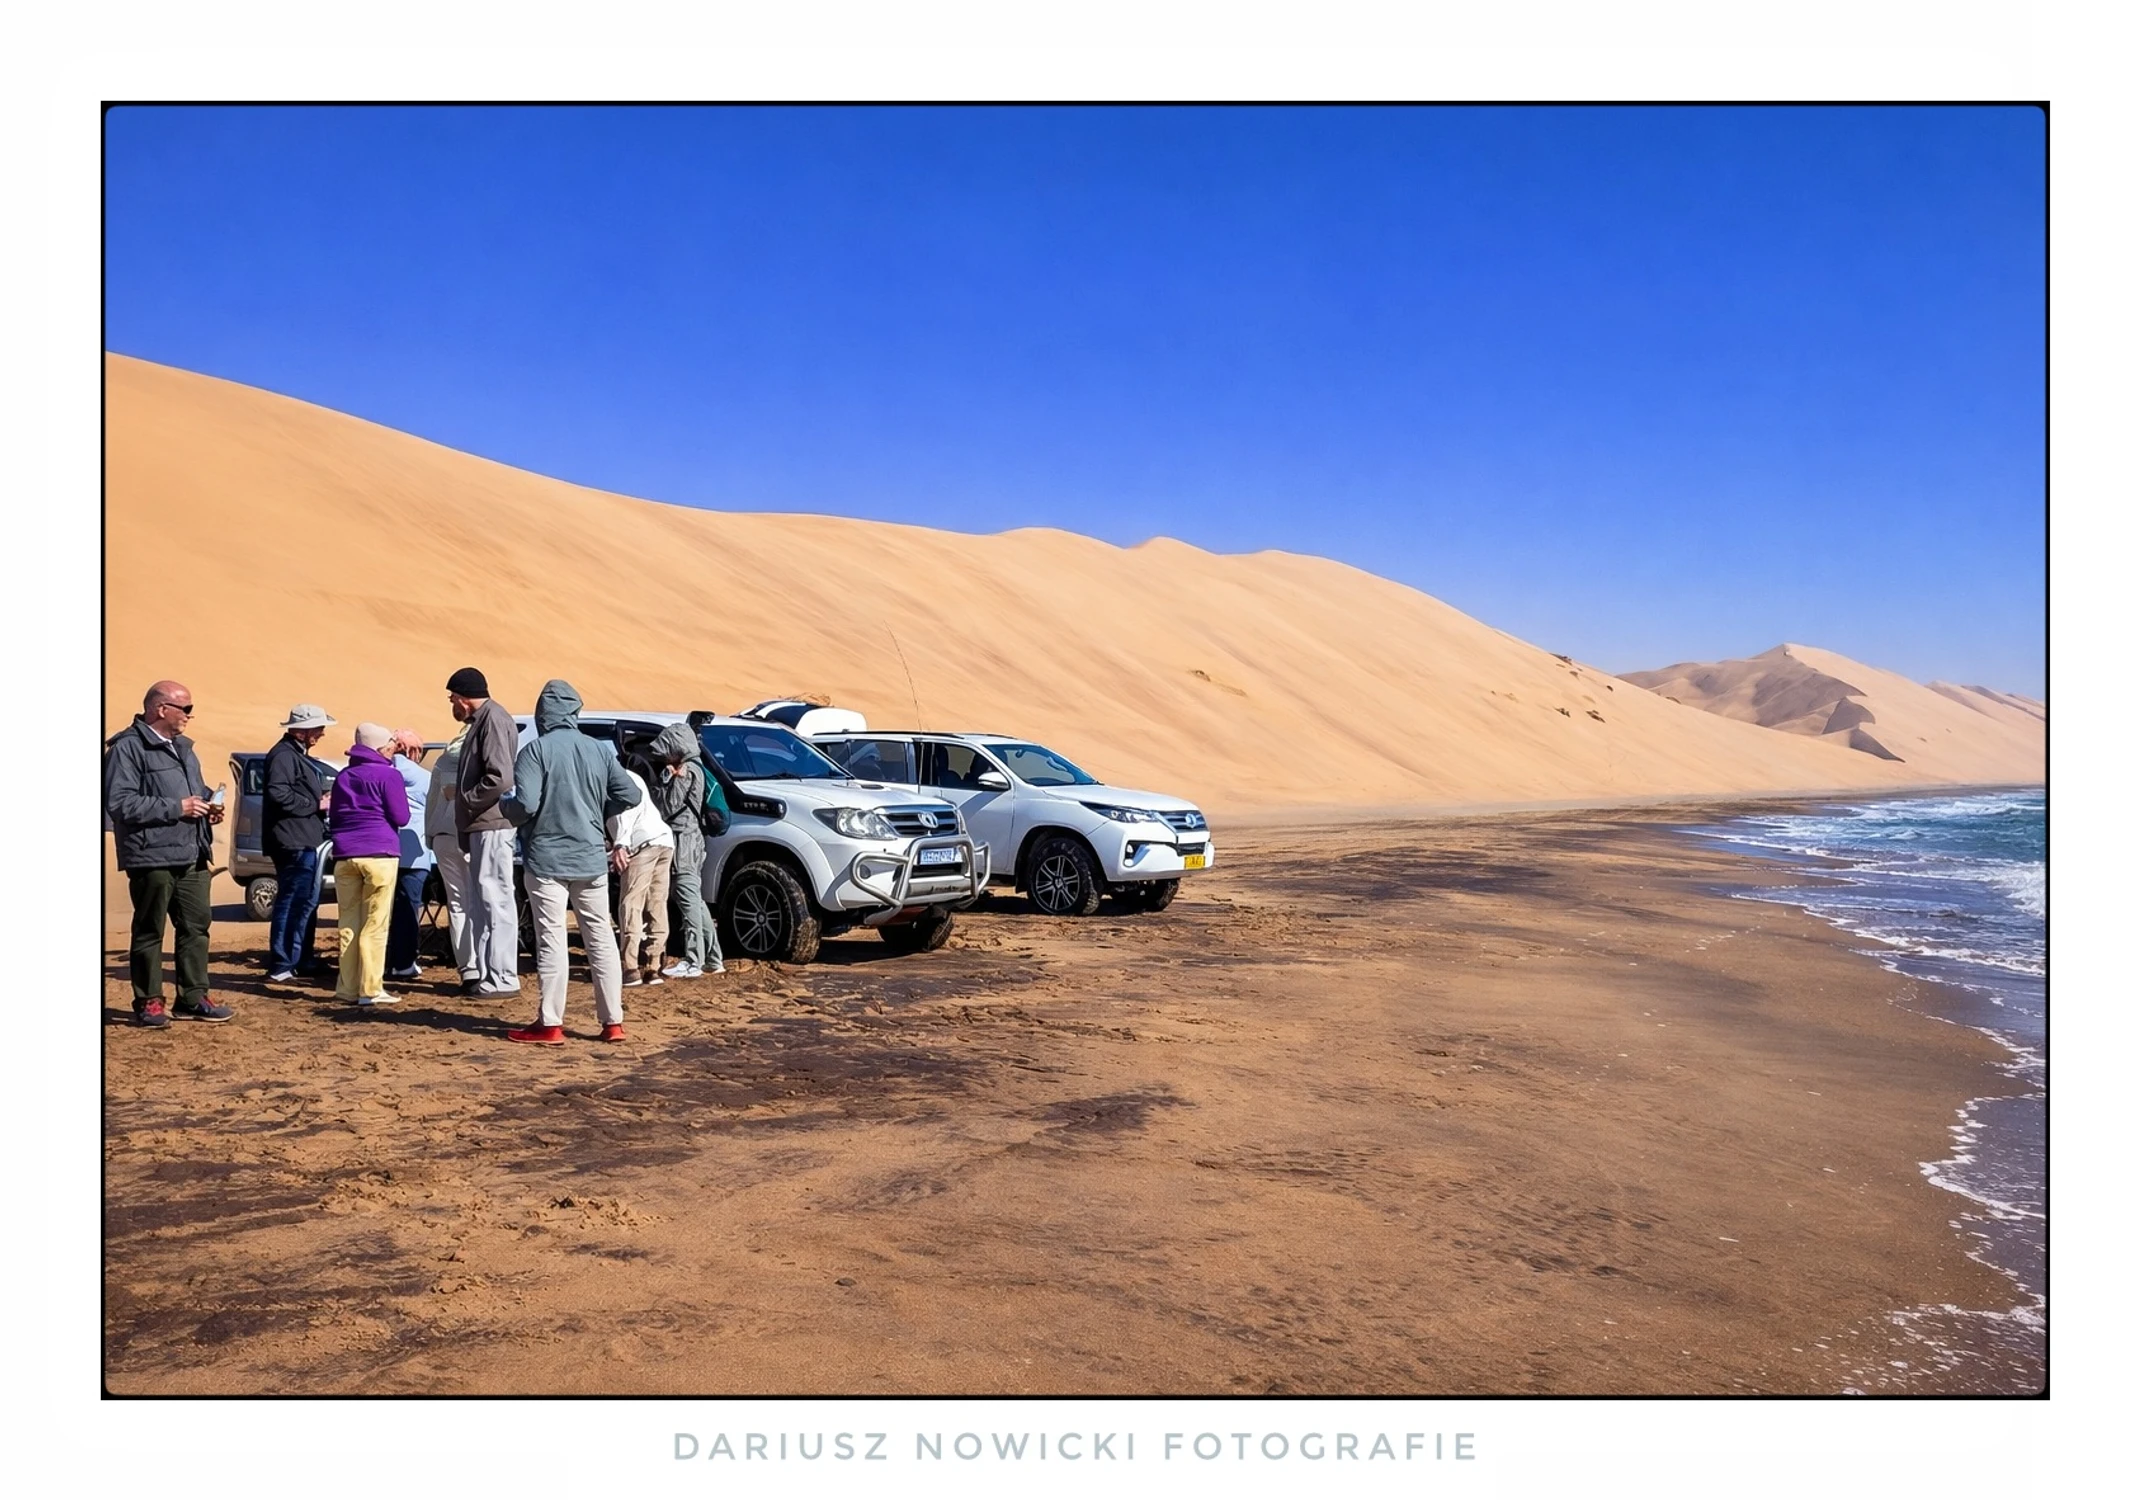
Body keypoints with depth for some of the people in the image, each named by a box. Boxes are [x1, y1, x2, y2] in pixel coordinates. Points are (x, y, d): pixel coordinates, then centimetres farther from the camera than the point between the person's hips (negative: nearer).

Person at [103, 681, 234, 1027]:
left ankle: (194, 998, 18)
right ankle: (148, 1003, 11)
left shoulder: (182, 747, 17)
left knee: (196, 927, 10)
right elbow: (119, 803, -19)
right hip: (152, 857, -8)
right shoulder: (128, 748, -10)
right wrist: (176, 807, -18)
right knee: (150, 931, 2)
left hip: (192, 856, 8)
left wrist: (208, 803, 8)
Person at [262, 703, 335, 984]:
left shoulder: (299, 755, 20)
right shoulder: (283, 755, -13)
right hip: (293, 842, -11)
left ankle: (303, 962, 28)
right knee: (292, 903, -9)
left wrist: (323, 798, 8)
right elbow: (278, 794, -26)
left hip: (306, 840, 11)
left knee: (306, 902, 18)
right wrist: (316, 804, -18)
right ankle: (281, 968, -5)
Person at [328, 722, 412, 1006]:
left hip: (345, 855, 6)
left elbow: (333, 817, 21)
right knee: (375, 925, -4)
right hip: (378, 854, -6)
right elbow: (401, 817, -5)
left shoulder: (343, 776, 16)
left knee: (348, 924, 10)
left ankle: (347, 987, 11)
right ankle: (371, 989, -5)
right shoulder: (388, 775, -4)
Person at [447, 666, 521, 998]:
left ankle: (503, 978, -4)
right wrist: (466, 814, 11)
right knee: (482, 900, 14)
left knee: (495, 898, -8)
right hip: (482, 826, 11)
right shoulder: (481, 720, 18)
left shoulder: (493, 719, -12)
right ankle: (487, 974, 21)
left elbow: (500, 778, -23)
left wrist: (465, 801, -12)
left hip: (493, 826, -11)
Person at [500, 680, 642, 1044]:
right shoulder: (599, 751, 4)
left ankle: (550, 1025, 4)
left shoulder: (536, 750, -10)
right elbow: (630, 795, 3)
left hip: (546, 860, -4)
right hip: (590, 859, 4)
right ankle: (613, 1021, 13)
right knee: (600, 937, 9)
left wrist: (503, 806, 3)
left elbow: (526, 805, -18)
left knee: (552, 940, 1)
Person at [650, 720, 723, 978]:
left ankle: (692, 962, -9)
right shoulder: (692, 769, 18)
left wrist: (666, 779, -4)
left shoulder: (687, 772, -12)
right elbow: (667, 807, 17)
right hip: (688, 840, 10)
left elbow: (668, 807, -14)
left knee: (688, 901, -9)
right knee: (695, 901, 13)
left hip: (684, 841, -10)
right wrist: (668, 778, 6)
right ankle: (713, 958, 17)